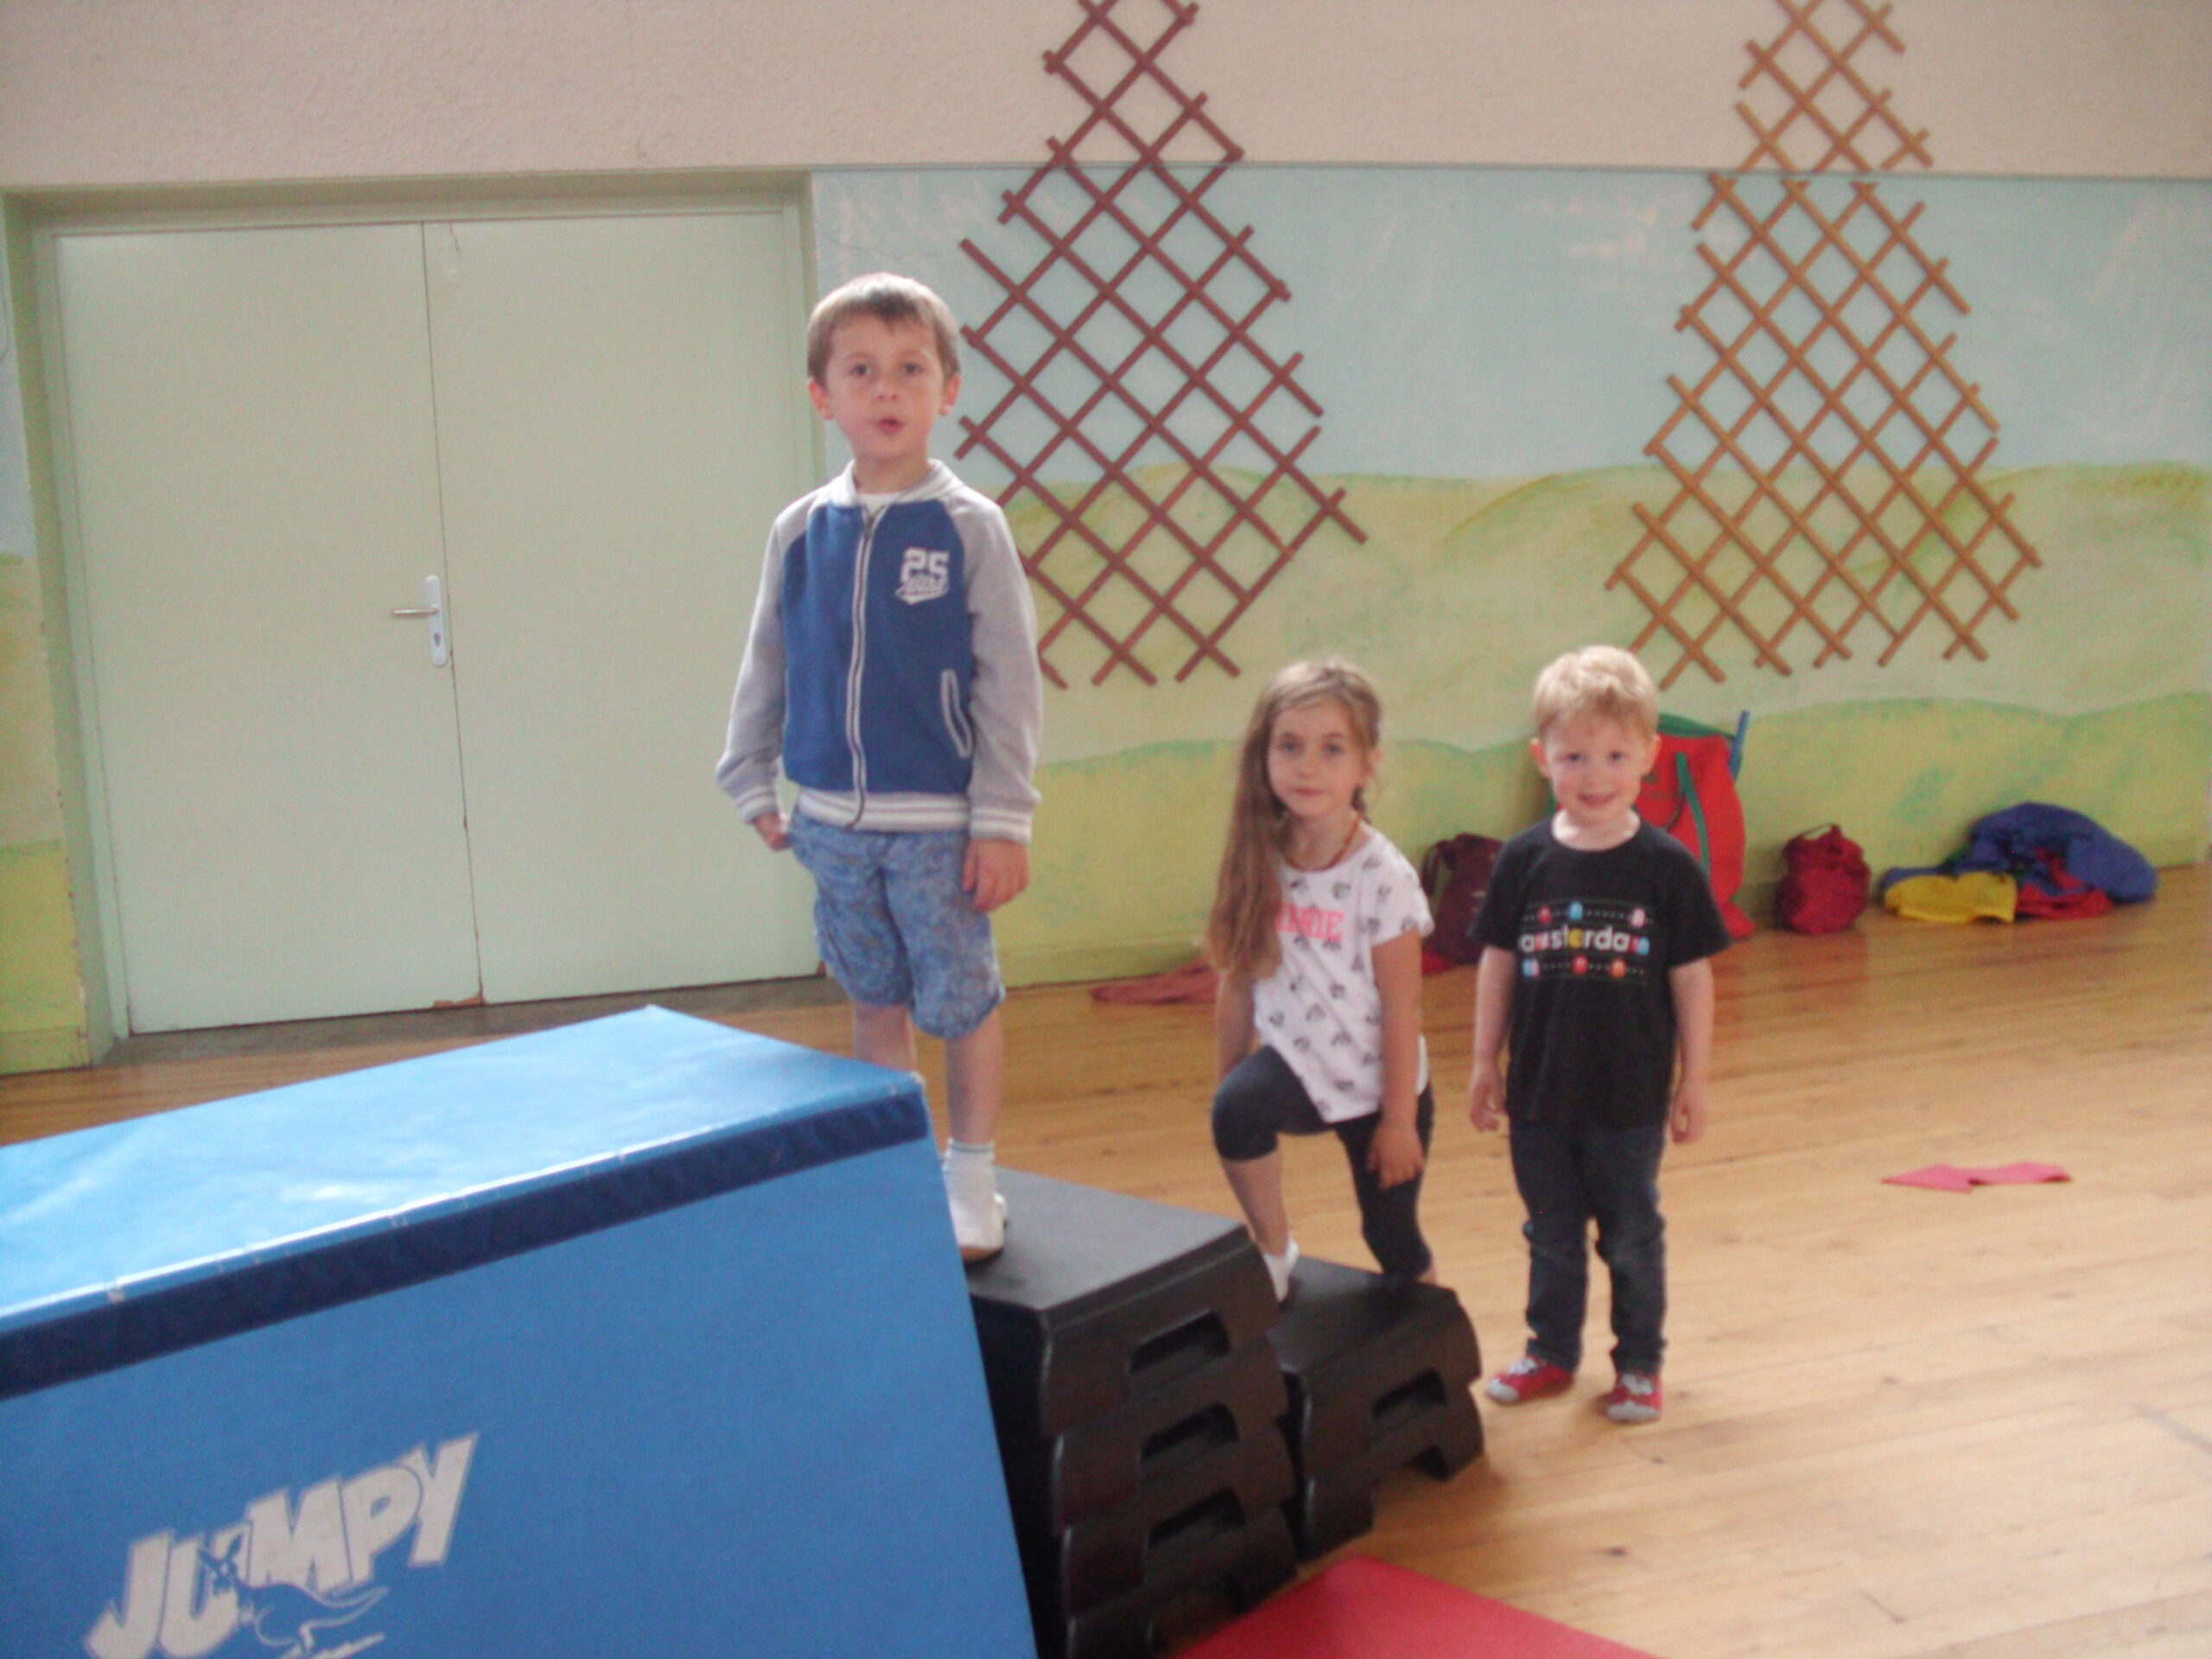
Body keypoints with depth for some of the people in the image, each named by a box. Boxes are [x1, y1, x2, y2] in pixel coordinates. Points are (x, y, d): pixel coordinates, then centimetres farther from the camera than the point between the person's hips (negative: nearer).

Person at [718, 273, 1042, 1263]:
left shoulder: (967, 527, -7)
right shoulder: (801, 531, 3)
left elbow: (1009, 682, -7)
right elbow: (765, 669, 12)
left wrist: (1003, 819, -10)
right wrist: (754, 788, 10)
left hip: (939, 821, -3)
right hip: (833, 818, 4)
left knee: (961, 1002, 5)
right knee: (874, 1002, 15)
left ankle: (971, 1180, 22)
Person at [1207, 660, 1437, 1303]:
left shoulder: (1382, 876, -19)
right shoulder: (1260, 865, -7)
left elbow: (1402, 1009, -15)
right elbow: (1237, 986, 0)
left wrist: (1400, 1118, -12)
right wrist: (1228, 1081, 1)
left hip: (1374, 1083, -2)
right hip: (1297, 1061, 2)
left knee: (1392, 1235, 8)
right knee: (1237, 1107, -30)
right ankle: (1272, 1250, -7)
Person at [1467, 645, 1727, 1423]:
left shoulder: (1668, 867, -11)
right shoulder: (1524, 861, -6)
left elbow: (1692, 979, -4)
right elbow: (1496, 964, 2)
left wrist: (1693, 1082, -1)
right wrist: (1484, 1062, 6)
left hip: (1632, 1097, -2)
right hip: (1540, 1093, 2)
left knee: (1632, 1237, 13)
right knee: (1551, 1235, 17)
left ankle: (1639, 1363, 30)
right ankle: (1552, 1351, 35)